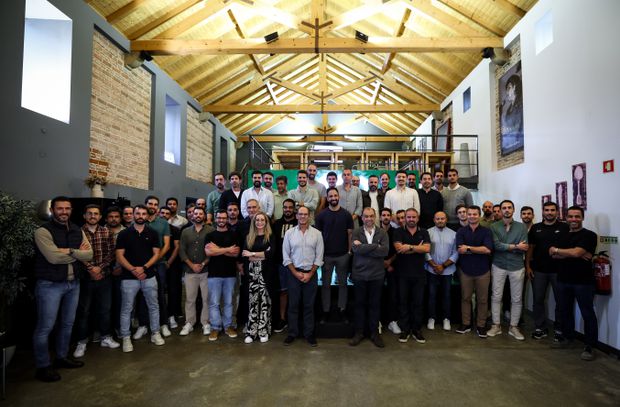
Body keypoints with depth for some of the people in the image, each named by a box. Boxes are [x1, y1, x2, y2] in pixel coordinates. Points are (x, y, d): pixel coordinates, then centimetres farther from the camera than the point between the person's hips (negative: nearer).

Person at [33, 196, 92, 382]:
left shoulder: (78, 231, 6)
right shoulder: (43, 231, -13)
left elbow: (89, 255, -4)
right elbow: (53, 257, -23)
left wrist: (70, 251, -19)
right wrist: (78, 251, -11)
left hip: (73, 283, 6)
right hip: (50, 285, -6)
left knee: (67, 323, 17)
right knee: (45, 327, 3)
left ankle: (62, 357, 34)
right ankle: (43, 367, 17)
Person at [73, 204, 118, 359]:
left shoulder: (106, 232, 4)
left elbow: (111, 253, 0)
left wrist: (99, 268, -11)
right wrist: (90, 269, -15)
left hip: (104, 277, 3)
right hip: (85, 277, -2)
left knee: (105, 309, 12)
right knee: (83, 311, 7)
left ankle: (106, 337, 26)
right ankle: (81, 342, 20)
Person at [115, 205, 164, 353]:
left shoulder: (153, 233, 4)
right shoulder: (124, 234, 1)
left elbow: (156, 254, 1)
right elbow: (119, 256, -3)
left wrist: (143, 268, -13)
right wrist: (133, 270, -15)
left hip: (149, 276, 2)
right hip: (129, 277, -1)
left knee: (153, 306, 9)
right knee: (126, 308, 5)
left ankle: (155, 333, 23)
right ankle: (126, 338, 18)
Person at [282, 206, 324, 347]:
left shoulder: (317, 233, -1)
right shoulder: (289, 233, 0)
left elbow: (319, 257, -1)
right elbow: (286, 256, 0)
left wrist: (310, 274, -7)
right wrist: (296, 273, -7)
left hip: (311, 274, 0)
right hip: (294, 273, 0)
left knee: (309, 305, 7)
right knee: (293, 304, 7)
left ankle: (309, 333, 19)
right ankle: (292, 333, 19)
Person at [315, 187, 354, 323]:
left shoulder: (346, 214, 1)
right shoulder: (321, 215, 0)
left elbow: (350, 233, 3)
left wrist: (350, 251, -3)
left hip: (343, 255, 1)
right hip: (326, 255, 0)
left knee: (342, 283, 10)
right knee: (326, 284, 7)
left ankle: (342, 310, 22)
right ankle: (325, 311, 18)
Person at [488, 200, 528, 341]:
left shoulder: (521, 227, 1)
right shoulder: (494, 227, -1)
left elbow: (524, 248, -9)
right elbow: (496, 245, -15)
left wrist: (504, 247, -14)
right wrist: (515, 247, -14)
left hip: (517, 267, 1)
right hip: (498, 266, -1)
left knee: (517, 299, 8)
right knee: (496, 297, 4)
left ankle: (514, 327, 22)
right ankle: (496, 325, 16)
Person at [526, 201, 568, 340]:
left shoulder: (564, 227, -1)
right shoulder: (535, 228, 6)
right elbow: (530, 248, 8)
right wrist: (528, 266, 2)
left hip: (558, 270, -2)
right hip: (538, 270, 2)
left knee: (560, 300, 8)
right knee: (538, 300, 7)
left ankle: (559, 328, 23)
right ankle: (540, 328, 17)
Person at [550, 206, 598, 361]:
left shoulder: (589, 235, -6)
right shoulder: (563, 236, 12)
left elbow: (576, 252, -19)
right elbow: (554, 255, 1)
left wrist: (557, 250, -3)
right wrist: (572, 253, -14)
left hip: (583, 281, -5)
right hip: (563, 280, 6)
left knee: (588, 314, 1)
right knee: (565, 311, 15)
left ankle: (590, 346, 12)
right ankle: (566, 337, 30)